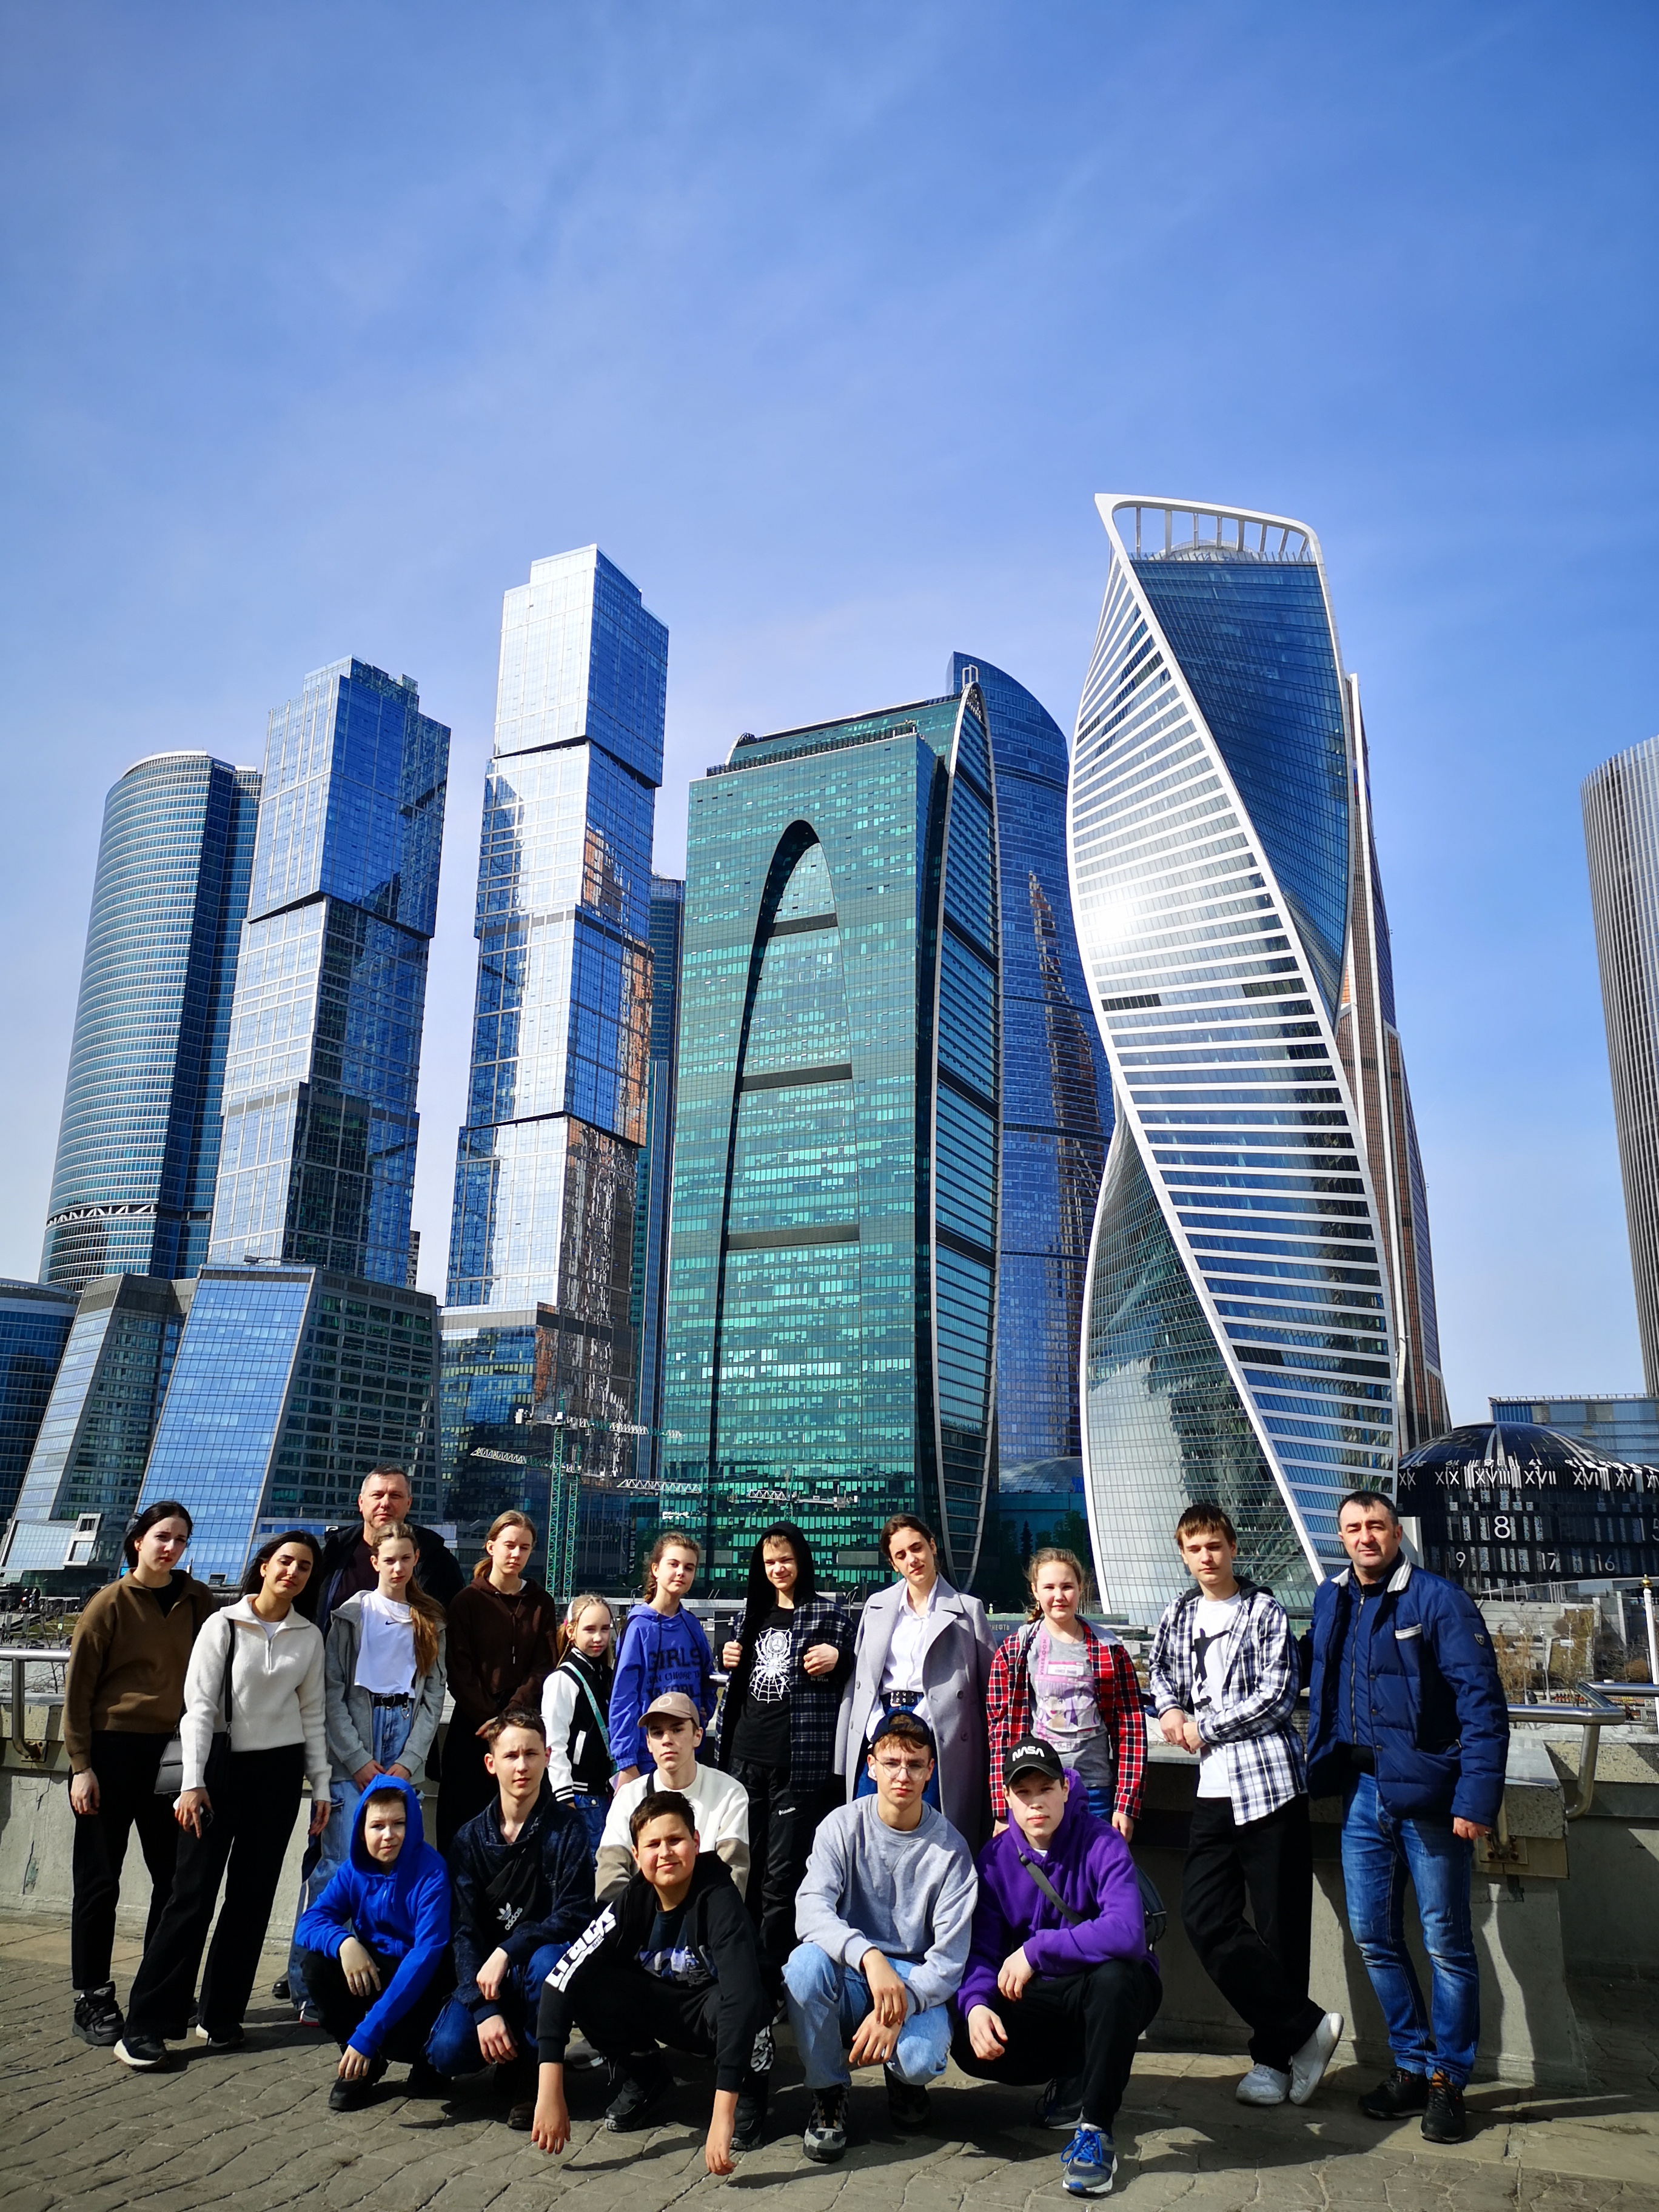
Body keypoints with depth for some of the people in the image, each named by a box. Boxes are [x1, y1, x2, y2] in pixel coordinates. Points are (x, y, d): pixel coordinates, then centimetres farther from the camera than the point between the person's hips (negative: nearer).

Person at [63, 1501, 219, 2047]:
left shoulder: (199, 1601, 4)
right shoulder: (111, 1603, -5)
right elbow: (78, 1688, -4)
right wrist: (81, 1766, -8)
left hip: (172, 1754, 3)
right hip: (113, 1751, -3)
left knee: (175, 1876, 7)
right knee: (99, 1879, 4)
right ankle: (92, 2001, 16)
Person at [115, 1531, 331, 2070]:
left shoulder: (309, 1637, 4)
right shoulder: (224, 1625, -6)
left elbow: (312, 1714, 8)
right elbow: (198, 1707, -7)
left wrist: (321, 1784, 6)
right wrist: (192, 1782, -13)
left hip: (280, 1769, 4)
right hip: (222, 1764, -3)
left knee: (252, 1895, 8)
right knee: (194, 1892, -5)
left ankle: (220, 2015, 20)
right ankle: (147, 2024, 3)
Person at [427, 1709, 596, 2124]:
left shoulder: (567, 1830, -8)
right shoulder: (470, 1838, 0)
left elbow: (575, 1915, -15)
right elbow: (464, 1930, -4)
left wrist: (509, 1950, -26)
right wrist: (484, 2010, -17)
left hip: (542, 1959, -2)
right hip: (486, 1973, 2)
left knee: (548, 1961, -36)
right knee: (448, 2052, -23)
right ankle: (511, 2053, 11)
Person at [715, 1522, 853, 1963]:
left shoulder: (828, 1611, 0)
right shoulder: (754, 1611, 14)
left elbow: (852, 1671, 4)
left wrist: (836, 1658, -15)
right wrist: (729, 1658, 6)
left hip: (799, 1758, -5)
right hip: (746, 1754, 5)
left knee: (783, 1871, -5)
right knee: (743, 1861, 12)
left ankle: (775, 1961, 7)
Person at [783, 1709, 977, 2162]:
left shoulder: (949, 1847, -7)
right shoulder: (843, 1825, -7)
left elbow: (950, 1956, -10)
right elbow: (811, 1910, -22)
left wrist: (898, 2008, -27)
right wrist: (869, 1956, -39)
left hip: (916, 1983, 0)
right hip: (849, 1977, 0)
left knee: (922, 2058, -31)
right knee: (806, 1960, -32)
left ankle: (905, 2079, 9)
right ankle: (829, 2092, -7)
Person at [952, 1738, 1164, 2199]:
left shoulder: (1103, 1844, -18)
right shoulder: (995, 1858, -5)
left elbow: (1126, 1932, -34)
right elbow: (982, 1950, -6)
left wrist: (1036, 1950, -29)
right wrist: (975, 2004, -28)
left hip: (1110, 1990, -3)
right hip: (1040, 1998, 4)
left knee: (1113, 1975, -38)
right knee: (970, 2046, -23)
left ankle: (1094, 2129, -20)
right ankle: (1076, 2078, 6)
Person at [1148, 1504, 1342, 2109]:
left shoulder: (1265, 1612, -4)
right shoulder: (1178, 1616, 11)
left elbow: (1276, 1697, -11)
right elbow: (1161, 1669, 27)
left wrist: (1203, 1728, -7)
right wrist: (1169, 1708, 5)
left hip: (1271, 1782, -5)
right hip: (1213, 1791, 5)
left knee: (1280, 1926, 0)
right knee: (1205, 1918, -2)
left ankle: (1274, 2055, 15)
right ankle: (1306, 2027, 7)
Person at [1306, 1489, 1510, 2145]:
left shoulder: (1438, 1600, -12)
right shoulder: (1330, 1600, 7)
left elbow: (1482, 1703, -14)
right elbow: (1321, 1688, 16)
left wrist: (1476, 1797, -19)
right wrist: (1323, 1765, 7)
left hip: (1428, 1793, -5)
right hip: (1362, 1790, 6)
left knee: (1446, 1943, 5)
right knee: (1374, 1937, 12)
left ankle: (1448, 2079, 21)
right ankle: (1412, 2066, 28)